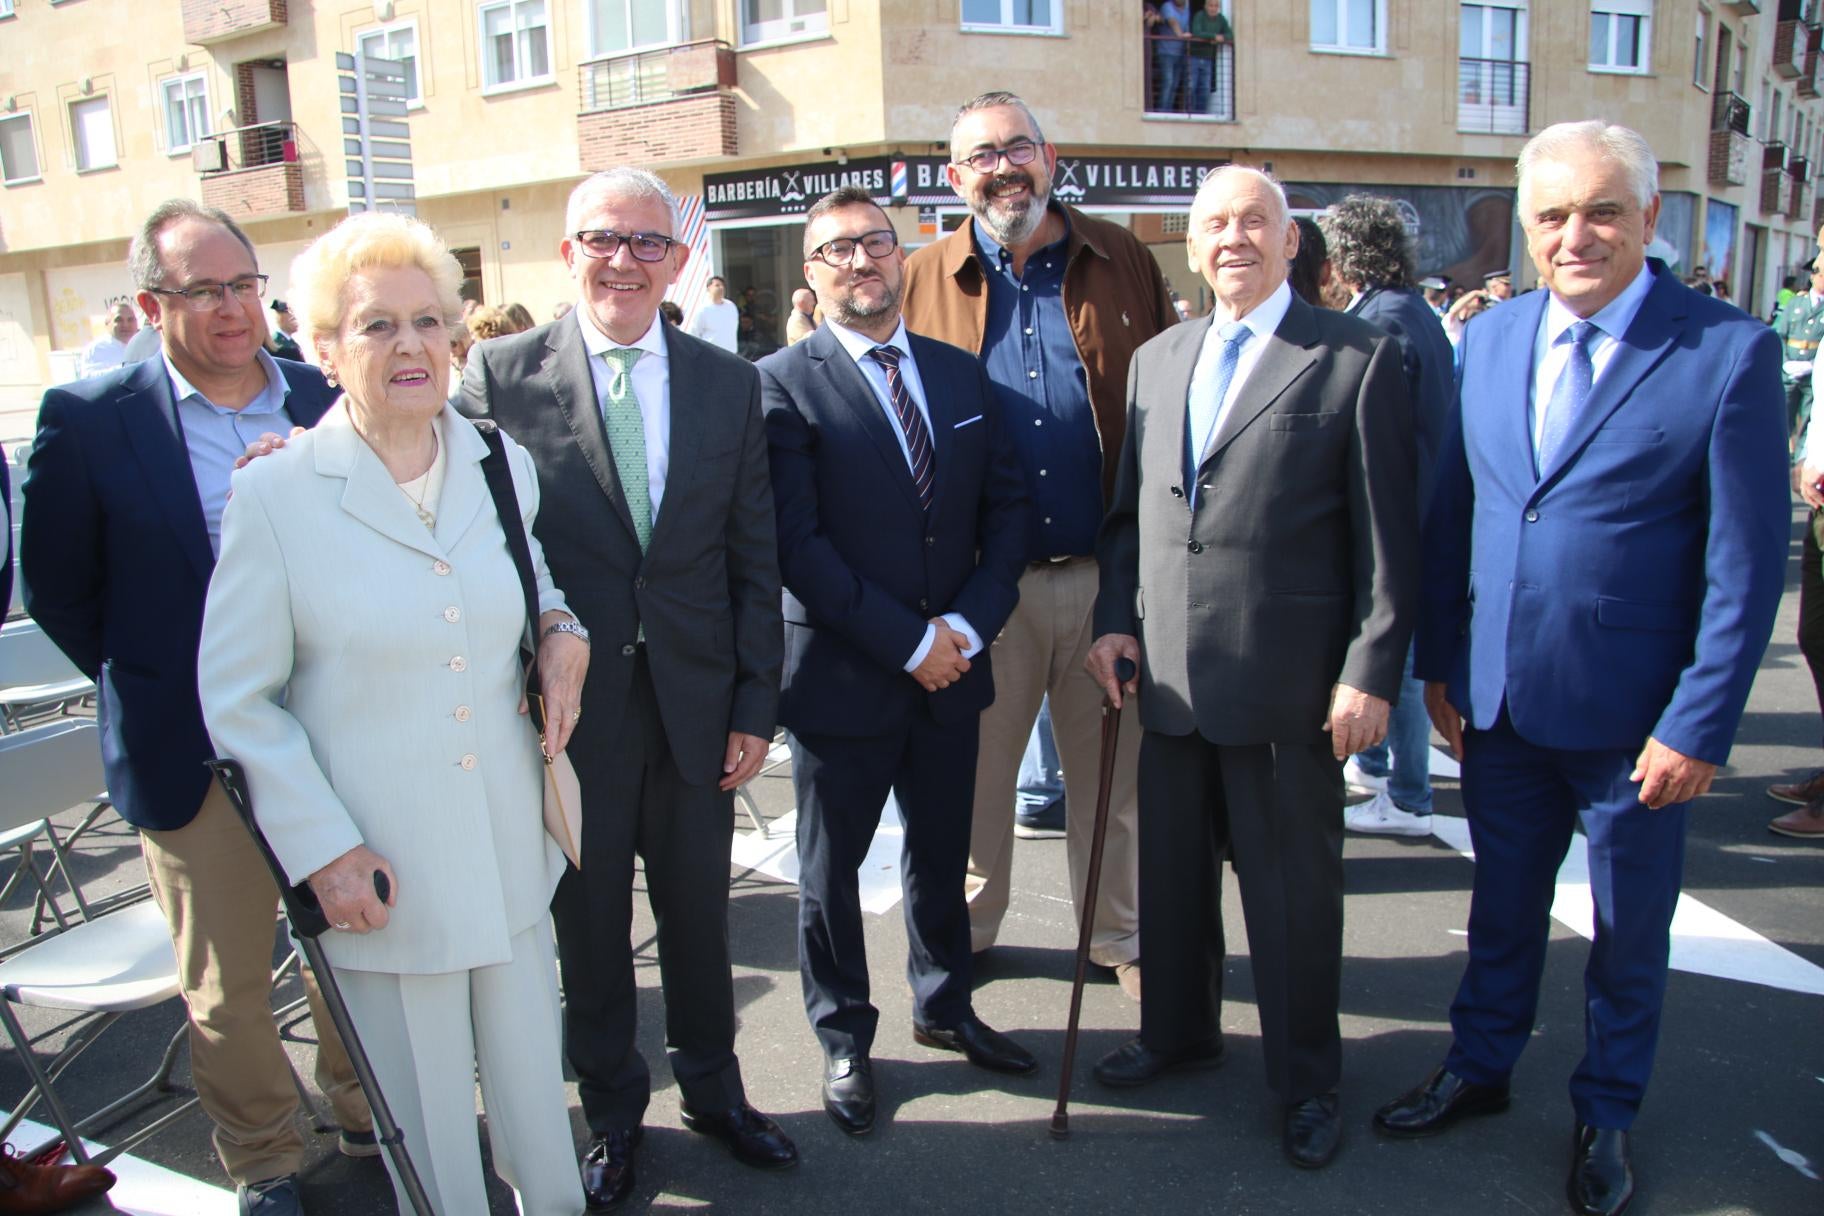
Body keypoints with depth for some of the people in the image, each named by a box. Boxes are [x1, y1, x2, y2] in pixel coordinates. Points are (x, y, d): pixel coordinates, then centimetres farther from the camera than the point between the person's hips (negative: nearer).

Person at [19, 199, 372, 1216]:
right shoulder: (88, 421, -6)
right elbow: (57, 588, 2)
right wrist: (143, 687, 0)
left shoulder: (329, 403, -1)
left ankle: (367, 1115, 41)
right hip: (195, 753, -1)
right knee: (227, 986, 13)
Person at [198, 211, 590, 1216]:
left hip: (510, 853, 4)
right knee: (424, 1113, 12)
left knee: (533, 1078, 17)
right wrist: (322, 849, -9)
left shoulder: (504, 466, 3)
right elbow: (236, 697, -4)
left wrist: (560, 629, -3)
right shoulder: (274, 494, -8)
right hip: (379, 874, -3)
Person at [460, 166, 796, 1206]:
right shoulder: (501, 376, -4)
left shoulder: (730, 383, 3)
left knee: (700, 914, 16)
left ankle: (713, 1089, 40)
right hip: (569, 709, -2)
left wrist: (756, 705, 0)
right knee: (588, 924, 14)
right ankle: (613, 1113, 36)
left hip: (697, 705, 2)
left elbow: (755, 560, 3)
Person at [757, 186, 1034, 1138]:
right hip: (840, 676, -4)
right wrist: (907, 641, -17)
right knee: (830, 870, 12)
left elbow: (1006, 508, 4)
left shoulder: (962, 374, 7)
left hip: (953, 666, 5)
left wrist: (968, 623, -10)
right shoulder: (784, 383, -9)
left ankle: (943, 1006, 43)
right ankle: (845, 1040, 33)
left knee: (941, 853, 20)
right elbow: (797, 543, -16)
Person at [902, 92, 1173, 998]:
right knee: (974, 769, 13)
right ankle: (967, 929, 35)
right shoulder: (923, 283, 3)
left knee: (1110, 773, 14)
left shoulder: (1124, 263, 4)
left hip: (1107, 573, 1)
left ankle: (1119, 936, 34)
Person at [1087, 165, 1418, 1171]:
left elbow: (1388, 533, -7)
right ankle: (1179, 1030, 41)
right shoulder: (1156, 360, 12)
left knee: (1294, 887, 9)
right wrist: (1114, 617, 4)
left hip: (1288, 679, -5)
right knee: (1172, 871, 18)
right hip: (1169, 672, 5)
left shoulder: (1358, 358, -5)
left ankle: (1306, 1080, 30)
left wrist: (1372, 671, -11)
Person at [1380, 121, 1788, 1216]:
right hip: (1500, 700, 4)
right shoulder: (1491, 339, 2)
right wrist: (1439, 662, 5)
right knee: (1503, 904, 20)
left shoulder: (1729, 352, -11)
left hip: (1634, 715, -3)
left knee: (1630, 930, 16)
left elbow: (1748, 562, -11)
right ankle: (1479, 1070, 42)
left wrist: (1700, 725, -13)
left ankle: (1606, 1115, 38)